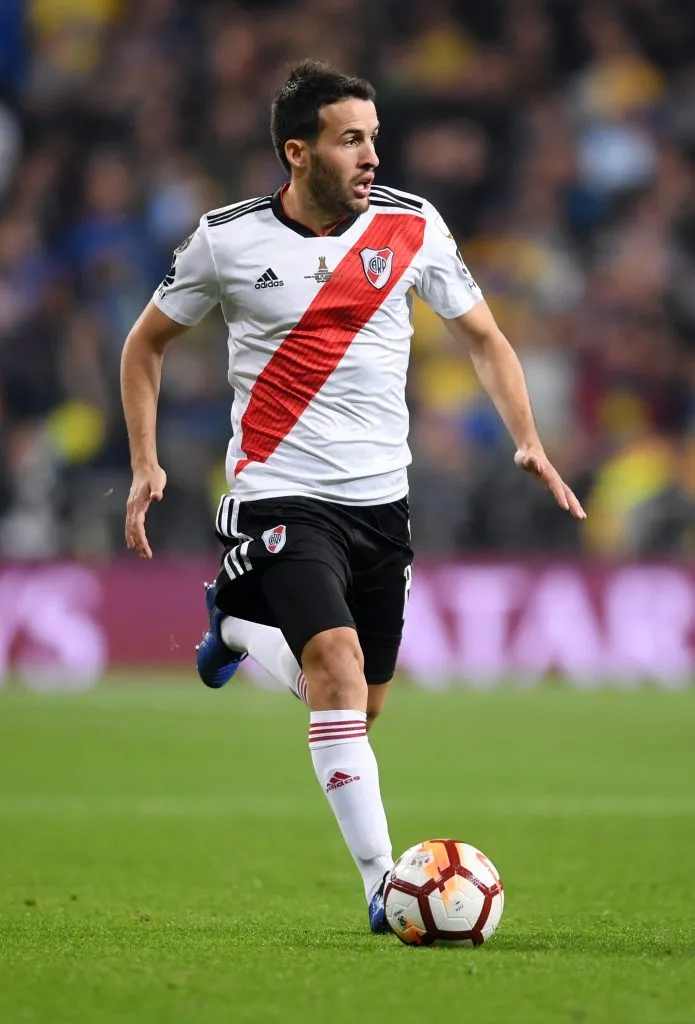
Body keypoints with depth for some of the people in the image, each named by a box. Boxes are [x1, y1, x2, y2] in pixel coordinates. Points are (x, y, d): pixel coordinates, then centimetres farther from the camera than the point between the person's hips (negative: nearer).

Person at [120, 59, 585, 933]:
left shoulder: (412, 227, -1)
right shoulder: (226, 239, -6)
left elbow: (481, 337, 11)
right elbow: (147, 344, 9)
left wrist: (528, 440, -3)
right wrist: (145, 463, -1)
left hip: (380, 499, 4)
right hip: (278, 495, -4)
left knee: (360, 705, 12)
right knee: (338, 665, -24)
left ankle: (235, 626, 41)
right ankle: (383, 885, -21)